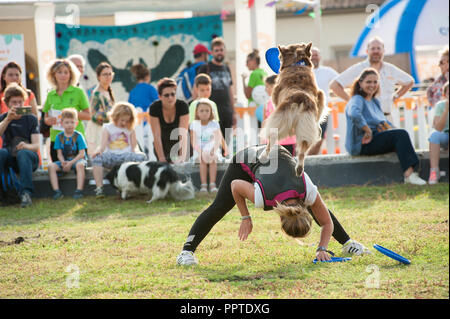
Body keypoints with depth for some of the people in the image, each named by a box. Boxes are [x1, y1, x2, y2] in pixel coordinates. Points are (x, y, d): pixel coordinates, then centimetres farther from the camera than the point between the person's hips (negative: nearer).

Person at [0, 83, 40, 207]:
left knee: (23, 153, -37)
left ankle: (26, 193, -49)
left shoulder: (31, 119, 4)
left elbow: (36, 146, -6)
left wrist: (26, 146, -29)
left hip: (29, 158, -1)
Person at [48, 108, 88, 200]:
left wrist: (70, 163, -21)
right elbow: (59, 154, 3)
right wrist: (63, 162, -19)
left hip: (77, 159, -4)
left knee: (80, 165, -38)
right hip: (64, 161, 4)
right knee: (51, 166, -22)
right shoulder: (59, 137, 4)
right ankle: (56, 191, -27)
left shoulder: (78, 136, -6)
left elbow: (82, 154, -11)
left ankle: (79, 191, -39)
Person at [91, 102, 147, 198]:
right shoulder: (108, 128, 12)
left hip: (126, 156, 1)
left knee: (142, 157, -28)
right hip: (111, 157, -1)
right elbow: (103, 145, 0)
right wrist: (99, 150, -23)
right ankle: (99, 188, -35)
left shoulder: (130, 129, 16)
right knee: (97, 158, -31)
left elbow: (133, 147, 10)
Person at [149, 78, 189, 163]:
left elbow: (183, 134, -28)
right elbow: (156, 136, -22)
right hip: (162, 144, 0)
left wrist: (182, 157, -37)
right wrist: (161, 158, -28)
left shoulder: (183, 106, -23)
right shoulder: (154, 108, -22)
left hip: (178, 145, 0)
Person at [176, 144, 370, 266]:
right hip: (246, 162, -4)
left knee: (315, 205, 7)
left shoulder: (309, 192, -32)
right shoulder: (262, 198, -41)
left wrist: (322, 249, -26)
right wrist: (245, 218, -15)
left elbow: (327, 223, -13)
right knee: (218, 208, -14)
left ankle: (347, 243, 23)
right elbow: (235, 185, -21)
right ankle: (186, 252, -10)